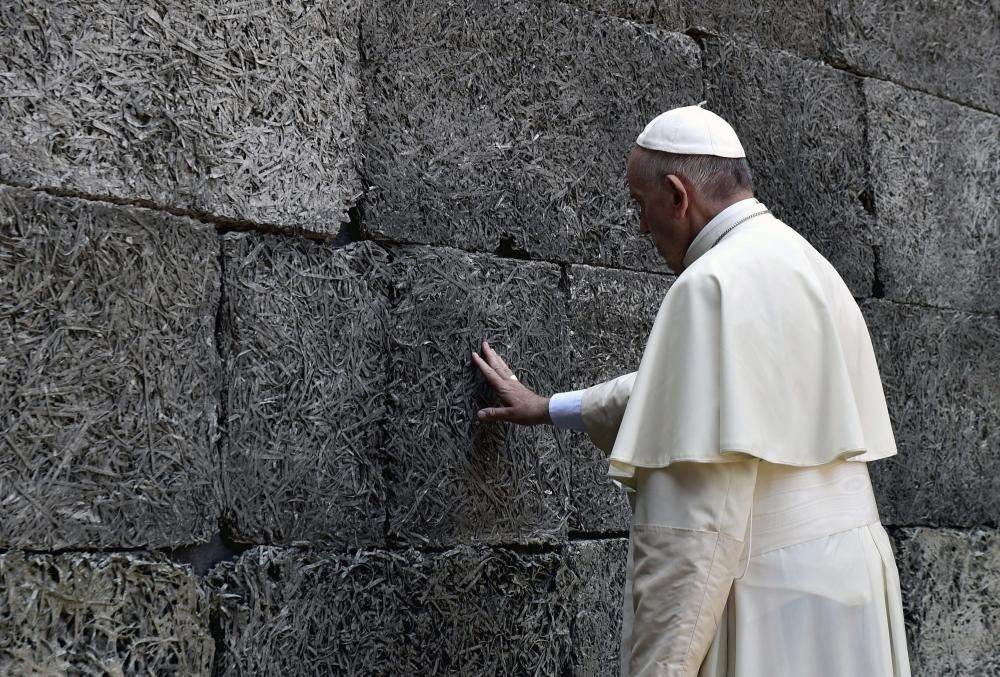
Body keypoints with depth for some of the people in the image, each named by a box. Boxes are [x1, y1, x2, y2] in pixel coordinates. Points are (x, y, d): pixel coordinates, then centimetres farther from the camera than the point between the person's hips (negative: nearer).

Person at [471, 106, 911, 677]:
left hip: (776, 608, -9)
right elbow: (684, 385, 27)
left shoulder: (717, 284, -17)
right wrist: (549, 408, 36)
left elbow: (700, 515, -24)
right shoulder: (806, 266, 14)